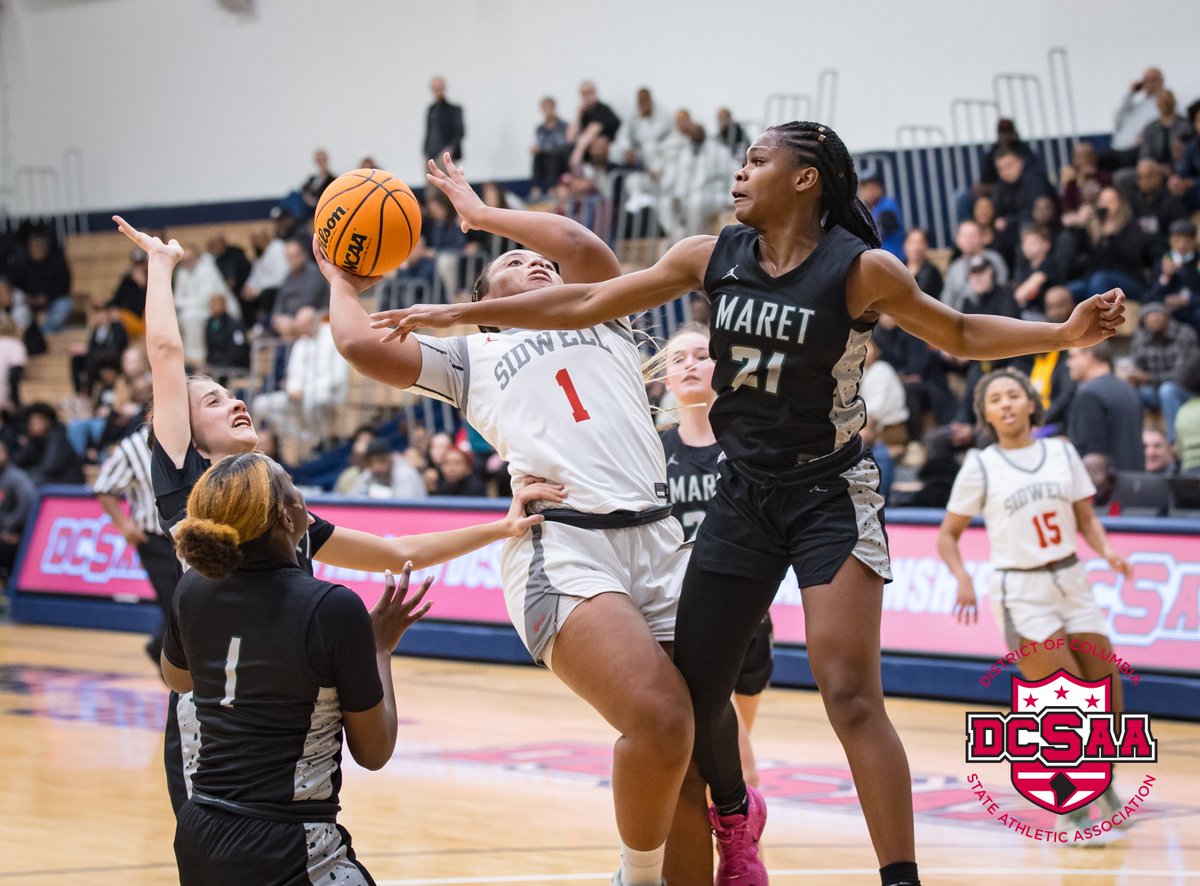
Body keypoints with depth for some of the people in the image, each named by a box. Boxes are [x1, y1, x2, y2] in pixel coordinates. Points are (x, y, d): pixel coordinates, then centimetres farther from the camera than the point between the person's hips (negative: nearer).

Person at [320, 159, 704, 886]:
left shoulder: (604, 321, 29)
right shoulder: (473, 355, 23)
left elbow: (583, 245, 10)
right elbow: (362, 345, 10)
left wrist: (481, 213, 25)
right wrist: (341, 281, 30)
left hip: (659, 541, 3)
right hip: (562, 548, -3)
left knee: (692, 769, -5)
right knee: (660, 718, -26)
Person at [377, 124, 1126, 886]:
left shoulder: (859, 270, -12)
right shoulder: (714, 258, -1)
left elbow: (961, 335, -1)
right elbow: (588, 303, 4)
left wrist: (1067, 334, -16)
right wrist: (460, 314, 4)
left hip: (831, 494, -5)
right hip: (745, 493, 5)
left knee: (850, 696, -18)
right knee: (693, 691, 8)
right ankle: (736, 817, 39)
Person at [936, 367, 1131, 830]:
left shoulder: (1062, 453, 6)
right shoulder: (980, 467, -3)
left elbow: (1086, 518, 9)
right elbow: (948, 534, 1)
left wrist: (1107, 552, -11)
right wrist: (962, 579, -16)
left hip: (1071, 582, 4)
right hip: (1020, 593, -4)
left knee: (1108, 699, 4)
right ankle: (1074, 809, 6)